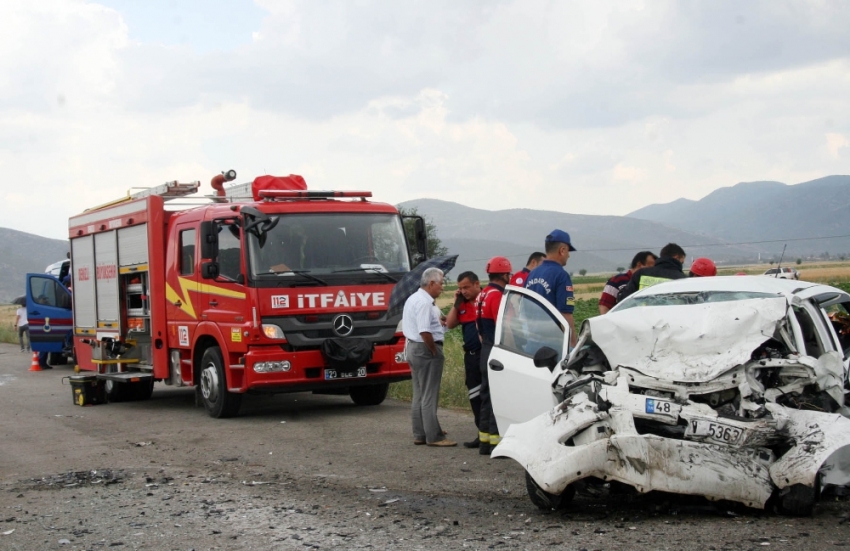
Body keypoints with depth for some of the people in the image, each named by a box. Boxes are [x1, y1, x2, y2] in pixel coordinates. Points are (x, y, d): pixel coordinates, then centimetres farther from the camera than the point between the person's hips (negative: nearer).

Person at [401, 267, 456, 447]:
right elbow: (424, 332, -26)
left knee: (419, 395, 14)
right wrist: (435, 351, -16)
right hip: (425, 350, -11)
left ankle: (420, 435, 19)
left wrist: (438, 322, 13)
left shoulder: (413, 299, 14)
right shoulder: (424, 302, -19)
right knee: (429, 396, -6)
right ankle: (433, 437, -3)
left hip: (413, 348, 11)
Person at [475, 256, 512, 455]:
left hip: (485, 350, 10)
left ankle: (484, 441, 17)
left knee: (487, 395, 13)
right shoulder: (497, 295, -16)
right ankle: (496, 442, -7)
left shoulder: (482, 294, 14)